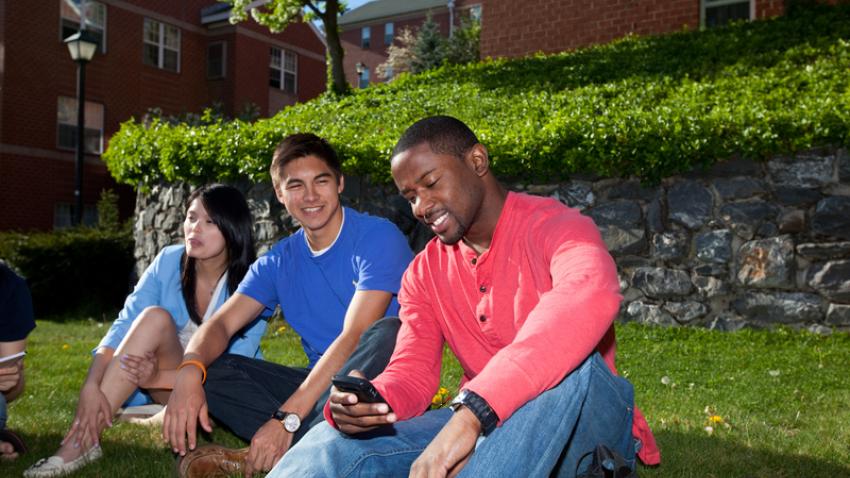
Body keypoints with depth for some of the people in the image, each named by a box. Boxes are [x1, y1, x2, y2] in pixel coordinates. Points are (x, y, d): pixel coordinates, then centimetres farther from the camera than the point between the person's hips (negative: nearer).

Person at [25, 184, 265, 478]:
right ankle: (82, 437, -28)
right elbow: (123, 327, -15)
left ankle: (80, 443, -27)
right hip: (164, 386, 3)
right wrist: (91, 386, -32)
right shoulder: (169, 262, -7)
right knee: (154, 316, -29)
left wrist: (159, 377, -33)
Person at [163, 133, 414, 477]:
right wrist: (191, 369, -26)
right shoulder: (278, 262, 7)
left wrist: (287, 418, -28)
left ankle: (291, 450, -30)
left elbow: (354, 337, -21)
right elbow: (222, 324, -2)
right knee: (212, 370, -8)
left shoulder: (377, 237, -12)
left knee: (388, 332, -36)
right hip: (322, 383, 5)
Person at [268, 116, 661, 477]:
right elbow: (412, 375, -1)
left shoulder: (553, 225, -13)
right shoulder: (424, 273, 7)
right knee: (336, 444, -19)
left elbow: (592, 294, -37)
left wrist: (471, 410, -46)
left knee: (571, 366, -37)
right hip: (479, 425, 4)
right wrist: (369, 401, -27)